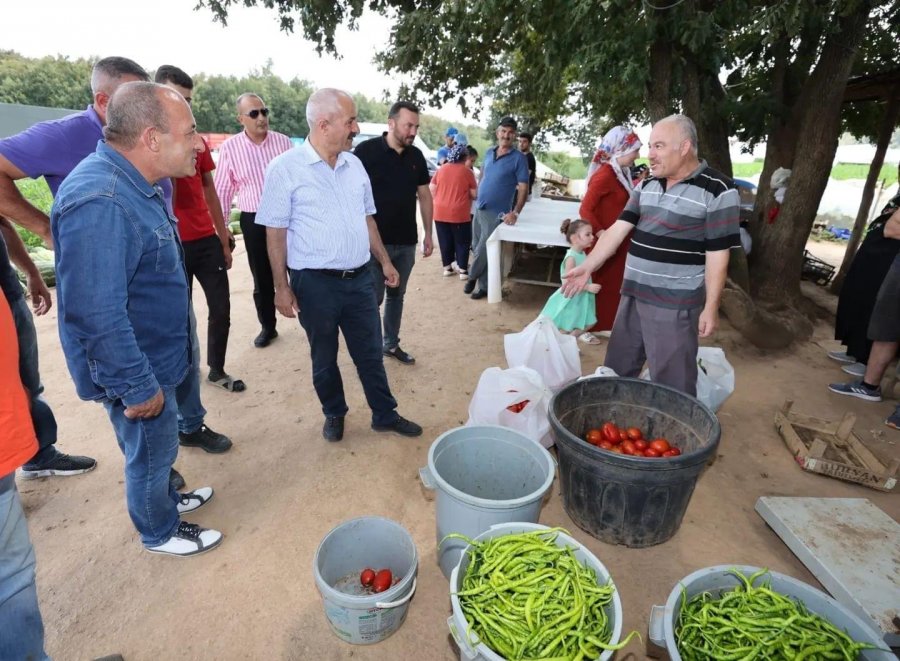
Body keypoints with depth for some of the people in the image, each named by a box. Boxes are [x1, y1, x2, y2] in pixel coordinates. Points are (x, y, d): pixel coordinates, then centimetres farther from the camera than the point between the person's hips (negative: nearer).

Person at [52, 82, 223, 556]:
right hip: (137, 371, -9)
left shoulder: (136, 184, 3)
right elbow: (98, 317, -31)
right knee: (151, 450, 13)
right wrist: (136, 388, -23)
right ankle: (160, 532, 38)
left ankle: (165, 499, 50)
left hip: (153, 357, 9)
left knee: (156, 446, 27)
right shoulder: (99, 203, -31)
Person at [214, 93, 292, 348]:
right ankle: (268, 327, 26)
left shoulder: (283, 142, 0)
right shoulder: (230, 147, -2)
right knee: (262, 279, 10)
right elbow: (223, 190, 4)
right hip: (254, 220, 0)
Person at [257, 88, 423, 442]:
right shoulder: (285, 169, -9)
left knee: (371, 353, 14)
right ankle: (334, 414, 36)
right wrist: (281, 287, -9)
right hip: (315, 284, -4)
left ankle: (385, 415, 30)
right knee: (324, 358, 14)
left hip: (360, 279, 4)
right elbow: (276, 233, -8)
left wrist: (385, 261, 13)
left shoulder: (354, 164, 7)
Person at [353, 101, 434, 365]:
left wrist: (428, 233, 12)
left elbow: (425, 195, 14)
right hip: (375, 240, -5)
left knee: (397, 295, 14)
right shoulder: (366, 150, -9)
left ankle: (391, 344, 29)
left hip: (406, 241, 5)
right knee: (373, 298, 1)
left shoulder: (416, 156, 7)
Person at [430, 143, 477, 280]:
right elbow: (474, 194, -3)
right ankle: (463, 270, 10)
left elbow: (432, 190, 7)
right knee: (462, 242, 7)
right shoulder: (467, 171, -5)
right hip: (459, 214, -4)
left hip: (440, 213, 4)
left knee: (445, 241, 14)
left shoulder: (441, 170, 5)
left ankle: (447, 267, 22)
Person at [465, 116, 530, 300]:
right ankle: (484, 285, 23)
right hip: (478, 208, 6)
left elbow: (523, 188, -10)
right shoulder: (489, 153, 8)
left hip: (496, 213, -6)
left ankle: (472, 276, 22)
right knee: (477, 248, 11)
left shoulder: (519, 158, -8)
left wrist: (515, 213, -19)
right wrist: (476, 195, 13)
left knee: (483, 251, -2)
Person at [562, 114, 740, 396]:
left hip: (675, 306, -6)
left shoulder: (717, 191, -10)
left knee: (672, 385, 5)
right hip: (632, 296, 7)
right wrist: (587, 267, -2)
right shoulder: (648, 184, 9)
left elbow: (717, 255, -11)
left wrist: (710, 308, -11)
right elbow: (619, 228, 5)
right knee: (615, 372, 18)